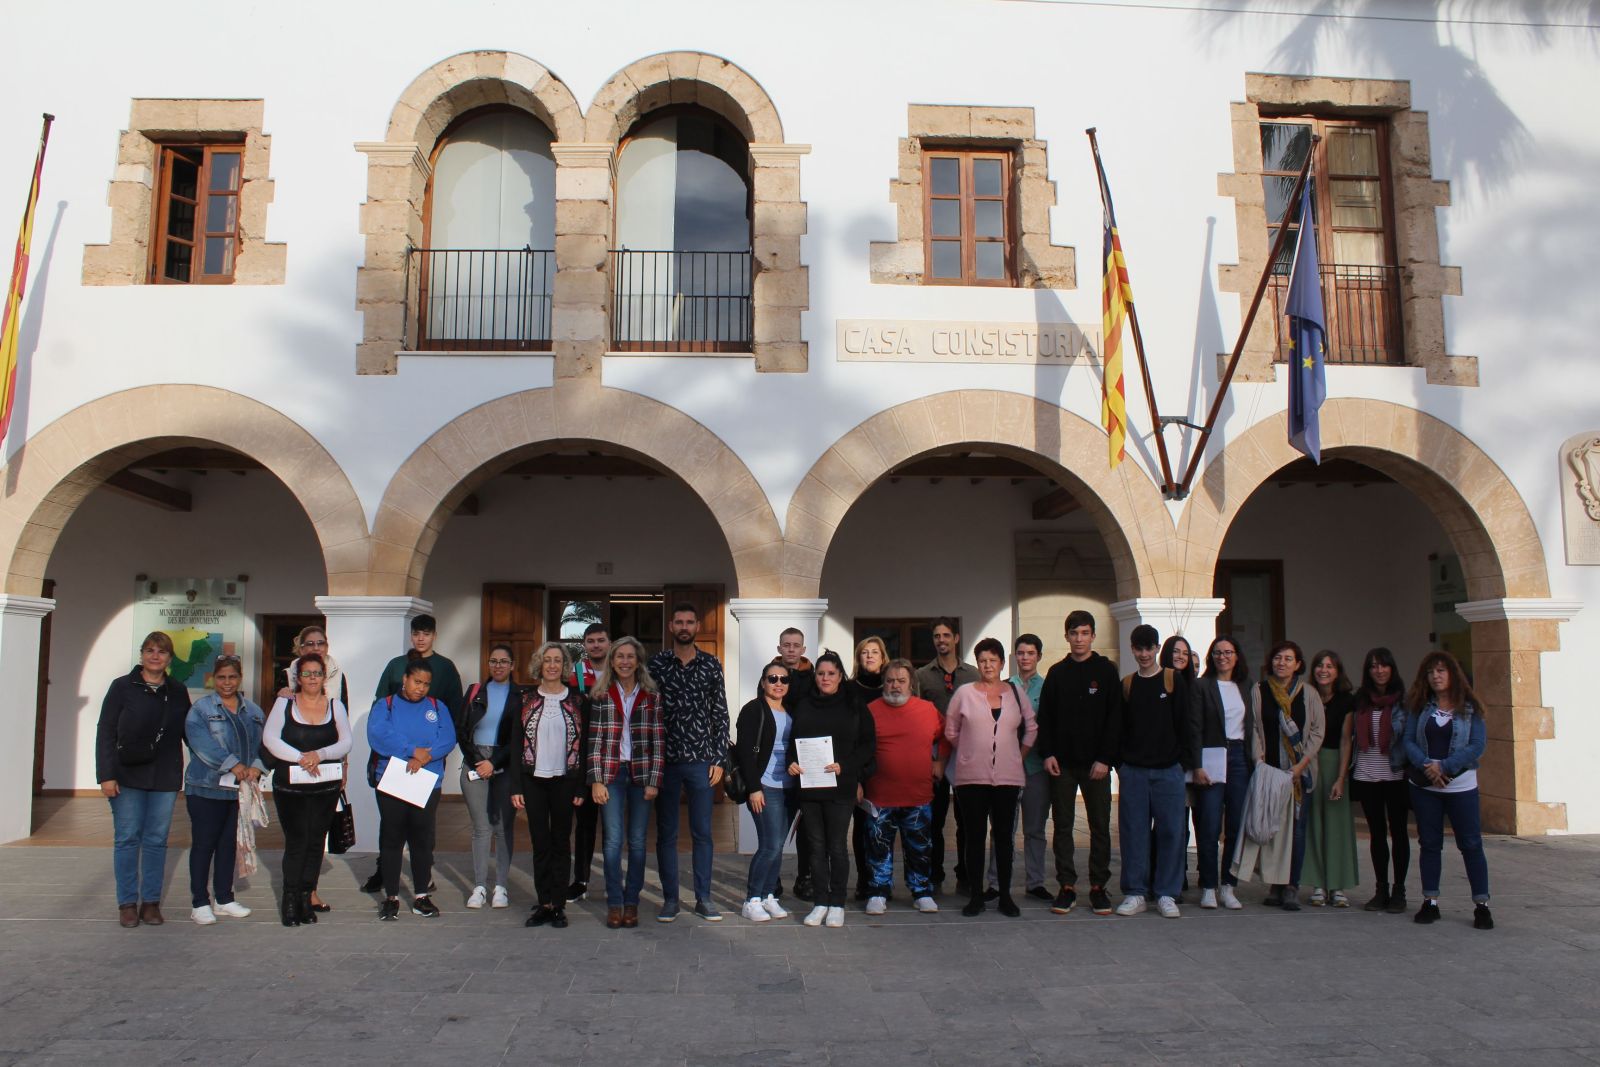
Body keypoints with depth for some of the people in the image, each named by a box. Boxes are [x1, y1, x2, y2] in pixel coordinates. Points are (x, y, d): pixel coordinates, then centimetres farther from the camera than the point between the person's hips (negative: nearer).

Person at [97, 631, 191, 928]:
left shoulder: (178, 692, 8)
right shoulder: (122, 687, -1)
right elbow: (105, 732, -3)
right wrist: (106, 775, -9)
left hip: (165, 778, 2)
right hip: (128, 776, -2)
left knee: (157, 840, 5)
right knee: (127, 838, 2)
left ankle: (151, 902, 13)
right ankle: (127, 903, 12)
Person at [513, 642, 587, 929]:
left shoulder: (576, 700, 2)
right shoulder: (526, 699, 5)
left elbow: (583, 745, 1)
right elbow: (516, 743, 3)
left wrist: (580, 788, -4)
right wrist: (516, 787, -3)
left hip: (565, 781, -1)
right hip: (533, 780, 1)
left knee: (561, 843, 5)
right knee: (540, 843, 3)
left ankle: (559, 905, 12)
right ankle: (544, 903, 11)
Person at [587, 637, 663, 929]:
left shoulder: (652, 696, 5)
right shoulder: (601, 695, 4)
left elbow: (658, 741, 3)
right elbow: (594, 740, 2)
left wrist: (653, 781, -3)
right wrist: (596, 781, -5)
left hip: (641, 774, 1)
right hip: (611, 774, -1)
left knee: (637, 841, 4)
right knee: (613, 840, -4)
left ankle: (632, 903, 14)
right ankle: (614, 903, 7)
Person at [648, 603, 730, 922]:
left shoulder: (711, 665, 3)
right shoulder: (655, 664, 1)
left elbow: (720, 715, 4)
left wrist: (718, 759, -1)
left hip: (701, 761, 0)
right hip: (664, 760, 0)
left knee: (702, 833, 6)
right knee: (666, 833, 7)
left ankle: (703, 898, 16)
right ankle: (670, 899, 17)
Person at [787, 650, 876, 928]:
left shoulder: (854, 707, 2)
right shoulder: (803, 705, 10)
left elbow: (867, 746, 0)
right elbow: (793, 740, 15)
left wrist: (844, 766, -14)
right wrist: (792, 762, -4)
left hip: (840, 787, -3)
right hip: (809, 786, 3)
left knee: (837, 846, 2)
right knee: (817, 845, 7)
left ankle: (837, 904, 13)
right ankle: (821, 902, 15)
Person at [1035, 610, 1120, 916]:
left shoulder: (1106, 670, 2)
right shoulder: (1056, 673, 8)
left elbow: (1114, 717, -2)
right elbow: (1045, 717, 7)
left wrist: (1105, 758, -9)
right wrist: (1047, 753, -4)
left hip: (1095, 763, -1)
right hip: (1062, 763, 2)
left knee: (1100, 826, 4)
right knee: (1063, 825, 4)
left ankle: (1098, 887, 13)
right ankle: (1067, 886, 11)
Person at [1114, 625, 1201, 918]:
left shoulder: (1175, 681, 3)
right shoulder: (1126, 685, 10)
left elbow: (1188, 724, 1)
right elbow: (1117, 727, 11)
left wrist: (1186, 762, -5)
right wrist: (1119, 762, 4)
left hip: (1168, 770, -2)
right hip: (1133, 771, 2)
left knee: (1170, 831, 0)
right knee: (1133, 831, 2)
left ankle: (1166, 894, 10)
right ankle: (1135, 892, 10)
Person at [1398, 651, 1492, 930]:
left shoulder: (1469, 708, -1)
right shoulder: (1418, 706, 5)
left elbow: (1478, 745, -8)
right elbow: (1407, 740, 0)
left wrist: (1443, 766, -15)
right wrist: (1426, 766, -16)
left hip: (1461, 784, -2)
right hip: (1424, 785, 2)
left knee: (1471, 844, 0)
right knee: (1429, 844, 8)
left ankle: (1481, 905, 8)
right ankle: (1430, 902, 15)